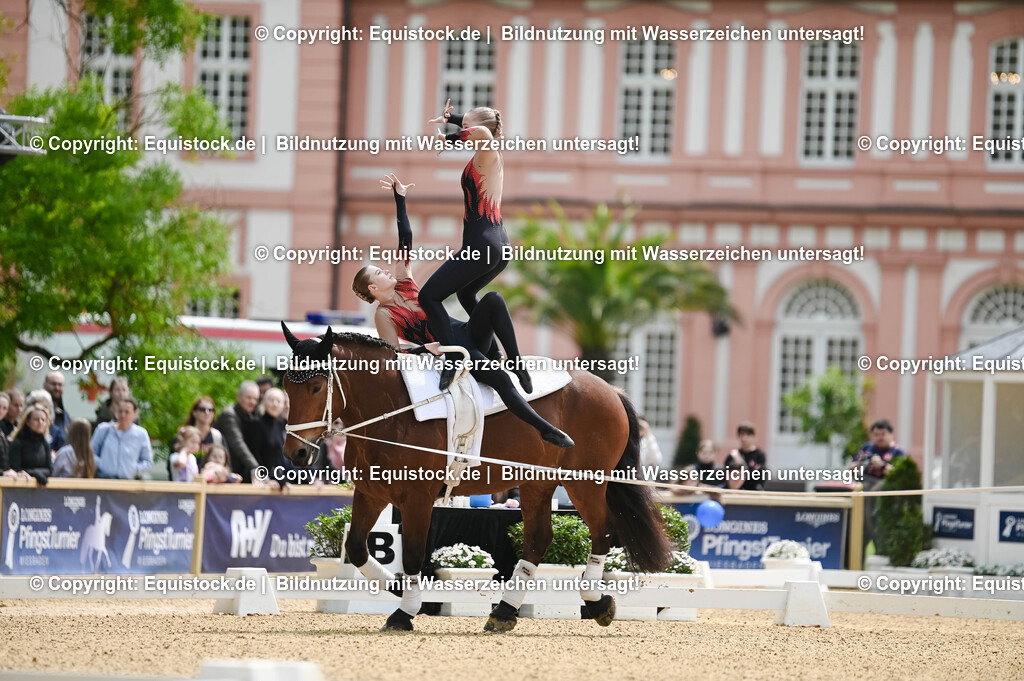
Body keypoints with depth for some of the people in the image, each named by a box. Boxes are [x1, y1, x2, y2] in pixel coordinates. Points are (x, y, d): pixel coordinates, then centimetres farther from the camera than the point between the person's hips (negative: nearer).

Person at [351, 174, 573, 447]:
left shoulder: (402, 283, 15)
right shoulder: (384, 315, -2)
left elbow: (405, 239, 13)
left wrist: (400, 199, 7)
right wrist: (426, 349, -23)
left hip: (468, 334, 7)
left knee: (493, 299, -23)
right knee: (501, 380, -29)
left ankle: (515, 360, -20)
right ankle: (545, 429, -27)